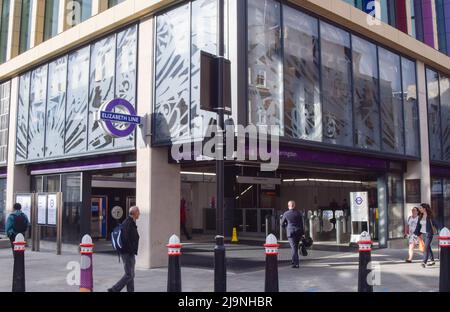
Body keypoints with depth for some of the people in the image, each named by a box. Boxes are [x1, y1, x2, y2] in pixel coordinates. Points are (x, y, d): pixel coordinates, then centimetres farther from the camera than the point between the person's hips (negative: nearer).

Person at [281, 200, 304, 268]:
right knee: (296, 247, 17)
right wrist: (303, 233, 4)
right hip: (299, 232, 3)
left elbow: (282, 224, 6)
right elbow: (302, 224, 1)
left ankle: (296, 263, -10)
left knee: (293, 247, -3)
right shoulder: (299, 213, 2)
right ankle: (295, 261, 21)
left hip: (290, 232, -3)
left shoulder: (286, 214, -2)